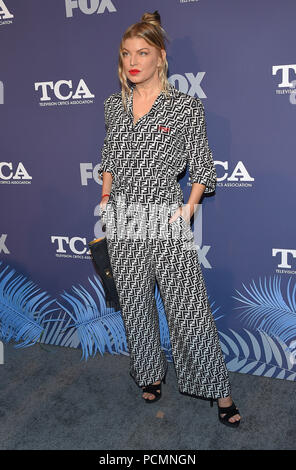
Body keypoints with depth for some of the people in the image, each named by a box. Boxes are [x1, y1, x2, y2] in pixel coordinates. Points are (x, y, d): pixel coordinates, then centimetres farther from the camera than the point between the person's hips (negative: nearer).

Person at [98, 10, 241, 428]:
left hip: (166, 219, -4)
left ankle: (218, 391, 18)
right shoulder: (114, 105, 9)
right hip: (123, 221, 5)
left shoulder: (186, 107, -4)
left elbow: (202, 167, -1)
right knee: (134, 304, 14)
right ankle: (150, 373, 36)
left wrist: (188, 210, -11)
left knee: (189, 307, -2)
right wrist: (106, 196, 8)